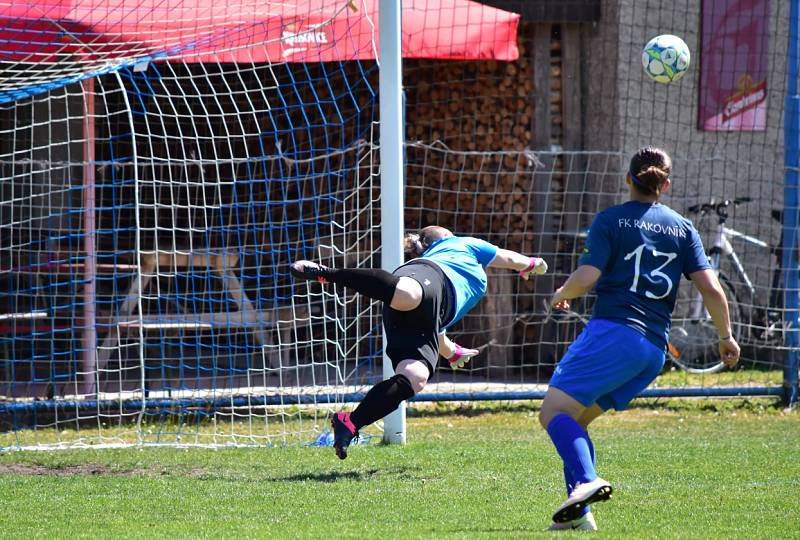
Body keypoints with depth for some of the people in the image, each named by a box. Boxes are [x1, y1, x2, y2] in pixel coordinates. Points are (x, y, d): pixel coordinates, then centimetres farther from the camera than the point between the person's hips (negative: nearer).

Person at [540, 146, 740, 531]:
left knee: (554, 412, -9)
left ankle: (585, 482, -36)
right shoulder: (683, 229, 15)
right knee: (574, 420, 16)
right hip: (655, 349, 6)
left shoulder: (611, 220, 2)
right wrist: (726, 337, 20)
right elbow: (711, 288, 8)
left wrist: (561, 295, 12)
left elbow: (587, 277, -9)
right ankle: (577, 513, 4)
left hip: (614, 331, -6)